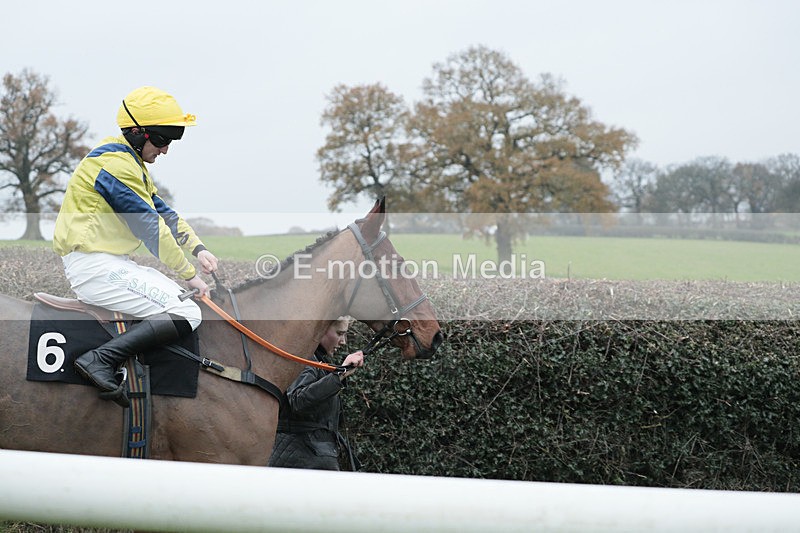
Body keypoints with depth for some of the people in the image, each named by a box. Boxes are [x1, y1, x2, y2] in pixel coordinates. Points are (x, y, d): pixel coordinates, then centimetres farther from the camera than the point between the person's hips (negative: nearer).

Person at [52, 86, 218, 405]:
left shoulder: (133, 163, 22)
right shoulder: (115, 163, -13)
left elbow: (164, 213, 21)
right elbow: (151, 228, -15)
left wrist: (197, 249, 5)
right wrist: (189, 274, -9)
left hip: (112, 263, 11)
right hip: (94, 266, -11)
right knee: (187, 314, -20)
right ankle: (101, 360, -29)